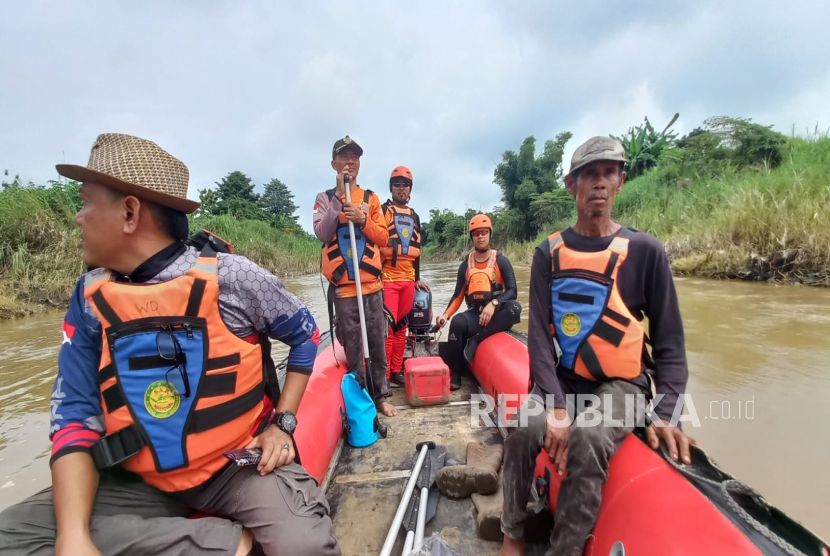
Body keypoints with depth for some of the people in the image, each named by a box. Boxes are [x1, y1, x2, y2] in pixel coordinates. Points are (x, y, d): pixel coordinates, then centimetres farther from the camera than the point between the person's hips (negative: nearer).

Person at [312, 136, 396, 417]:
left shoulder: (372, 199, 11)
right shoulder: (325, 198, 5)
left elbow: (383, 238, 6)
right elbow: (322, 234, -11)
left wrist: (363, 220, -12)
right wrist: (339, 196, -14)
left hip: (372, 282, 2)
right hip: (343, 285, -2)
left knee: (377, 343, 8)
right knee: (353, 346, 3)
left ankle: (381, 396, 21)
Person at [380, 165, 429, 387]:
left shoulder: (414, 216, 19)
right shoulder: (382, 211, 0)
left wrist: (417, 278, 21)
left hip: (408, 279, 6)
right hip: (387, 278, -6)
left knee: (401, 327, 10)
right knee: (387, 327, -8)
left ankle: (396, 371, 20)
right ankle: (382, 376, -1)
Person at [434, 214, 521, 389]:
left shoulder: (501, 261, -1)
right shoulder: (466, 265, 7)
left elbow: (512, 291, -10)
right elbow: (458, 295, 6)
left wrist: (493, 304, -27)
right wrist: (445, 314, -11)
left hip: (497, 313, -1)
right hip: (475, 314, 2)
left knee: (515, 307, -33)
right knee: (457, 322, -30)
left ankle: (478, 338, -26)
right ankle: (454, 374, -22)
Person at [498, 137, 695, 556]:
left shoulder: (645, 250, -6)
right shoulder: (548, 253, -2)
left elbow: (669, 341, -2)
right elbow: (538, 333, -8)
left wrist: (664, 414, -12)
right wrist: (555, 405, -19)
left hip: (621, 384, -1)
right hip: (563, 379, 2)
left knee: (586, 439, -31)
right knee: (525, 430, -25)